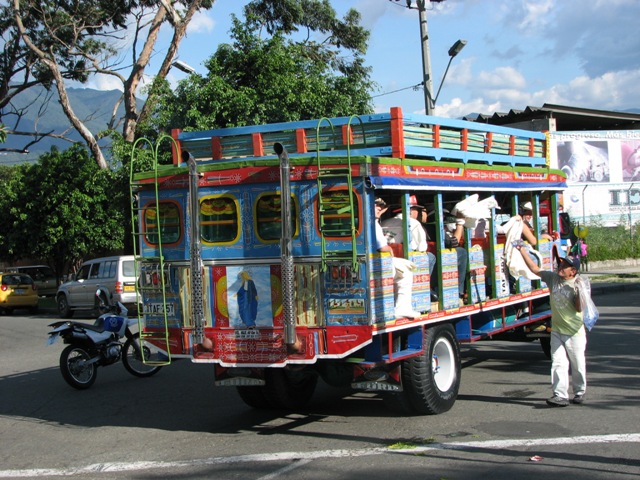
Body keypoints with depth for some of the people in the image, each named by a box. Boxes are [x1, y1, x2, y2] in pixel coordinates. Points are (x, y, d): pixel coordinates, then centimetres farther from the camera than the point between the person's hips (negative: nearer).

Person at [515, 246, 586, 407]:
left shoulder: (577, 285, -11)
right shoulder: (553, 278, 3)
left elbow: (579, 308, -16)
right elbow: (535, 269, 6)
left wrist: (579, 293, -29)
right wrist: (522, 250, 2)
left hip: (574, 332, -4)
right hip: (557, 330, 4)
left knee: (577, 364, 8)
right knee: (558, 363, -4)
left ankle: (579, 392, 25)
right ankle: (560, 395, -7)